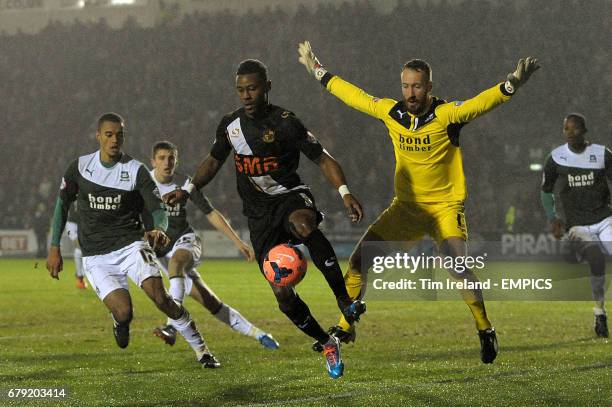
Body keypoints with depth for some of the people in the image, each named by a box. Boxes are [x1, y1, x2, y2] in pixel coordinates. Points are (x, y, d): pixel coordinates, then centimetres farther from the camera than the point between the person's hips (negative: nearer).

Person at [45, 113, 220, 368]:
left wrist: (159, 230, -32)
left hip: (130, 244, -1)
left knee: (160, 297, -21)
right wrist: (54, 248, 8)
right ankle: (119, 322, 22)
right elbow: (63, 205, 11)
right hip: (96, 256, 1)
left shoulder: (136, 171, -4)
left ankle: (201, 350, -6)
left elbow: (157, 209, -9)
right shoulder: (80, 167, 0)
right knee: (124, 312, -18)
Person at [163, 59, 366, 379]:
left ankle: (345, 301, -35)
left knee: (303, 225, -44)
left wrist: (344, 192, -22)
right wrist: (188, 190, 8)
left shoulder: (285, 122, -9)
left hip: (290, 196, -4)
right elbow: (214, 161, 22)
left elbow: (322, 159, -7)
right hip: (259, 215, 4)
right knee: (282, 294, -6)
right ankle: (326, 344, 16)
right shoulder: (230, 125, 6)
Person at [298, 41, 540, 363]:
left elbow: (482, 102, -28)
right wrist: (318, 72, 20)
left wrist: (512, 83, -46)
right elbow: (355, 95, 12)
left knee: (458, 269, -23)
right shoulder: (391, 112, -2)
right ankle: (345, 328, 13)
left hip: (445, 208, -5)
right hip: (405, 208, 5)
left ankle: (486, 332, -4)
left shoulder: (446, 114, -14)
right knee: (359, 260, -2)